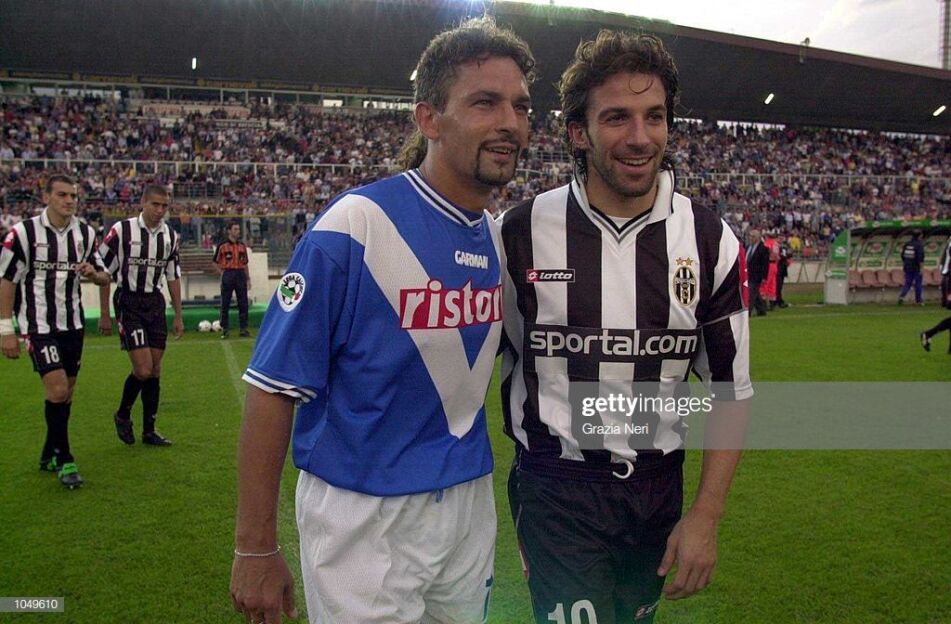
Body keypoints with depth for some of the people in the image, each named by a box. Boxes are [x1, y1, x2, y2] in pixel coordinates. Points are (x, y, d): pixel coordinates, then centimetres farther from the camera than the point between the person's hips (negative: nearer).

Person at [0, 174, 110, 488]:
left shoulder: (85, 233, 5)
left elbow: (104, 277, 12)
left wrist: (93, 273, -13)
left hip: (73, 324, 5)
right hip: (38, 324, -5)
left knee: (66, 392, 11)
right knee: (57, 390, -14)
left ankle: (50, 455, 29)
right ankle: (64, 460, 2)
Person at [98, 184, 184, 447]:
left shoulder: (171, 236, 5)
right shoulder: (122, 230, -10)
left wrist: (178, 316, 13)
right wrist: (104, 315, -5)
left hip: (155, 303, 5)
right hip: (128, 303, -5)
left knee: (155, 370, 6)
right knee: (143, 370, -12)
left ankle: (149, 431, 18)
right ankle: (123, 415, 16)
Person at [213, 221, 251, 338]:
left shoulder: (242, 246, 11)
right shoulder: (222, 246, -1)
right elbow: (216, 262, 3)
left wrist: (248, 279, 10)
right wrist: (222, 273, -6)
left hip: (240, 275, 4)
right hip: (227, 275, -3)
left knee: (243, 303, 3)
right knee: (225, 304, 2)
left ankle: (243, 328, 9)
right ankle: (224, 329, 9)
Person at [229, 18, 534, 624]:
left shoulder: (500, 237, 1)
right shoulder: (355, 225, -19)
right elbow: (273, 390, -17)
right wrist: (255, 549, -14)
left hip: (470, 504, 7)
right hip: (363, 515, -6)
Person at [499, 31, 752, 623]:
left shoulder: (711, 241, -4)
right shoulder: (523, 232, -9)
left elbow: (732, 391, 1)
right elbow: (489, 357, 5)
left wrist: (706, 515, -3)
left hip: (659, 487, 3)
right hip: (555, 490, -2)